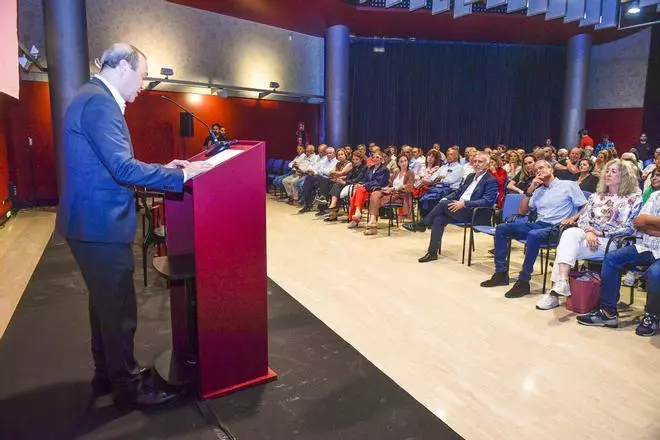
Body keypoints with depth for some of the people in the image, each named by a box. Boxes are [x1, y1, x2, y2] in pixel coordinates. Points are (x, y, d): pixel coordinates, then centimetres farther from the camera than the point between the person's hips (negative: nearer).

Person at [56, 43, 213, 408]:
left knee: (106, 302, 21)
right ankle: (127, 386, 19)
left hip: (95, 221, 11)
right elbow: (122, 168, -27)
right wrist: (181, 176, -21)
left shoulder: (95, 98, 15)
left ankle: (108, 373, 37)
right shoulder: (99, 102, -18)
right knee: (119, 309, 2)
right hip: (100, 224, -11)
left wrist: (162, 170, 11)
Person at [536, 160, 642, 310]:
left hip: (611, 241, -5)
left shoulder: (633, 198, 5)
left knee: (567, 247, -28)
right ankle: (561, 282, -38)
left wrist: (600, 233, -12)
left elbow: (628, 228, -4)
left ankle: (558, 286, -28)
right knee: (570, 233, -30)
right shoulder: (596, 196, 20)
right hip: (589, 235, 5)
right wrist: (588, 232, -11)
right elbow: (582, 218, 11)